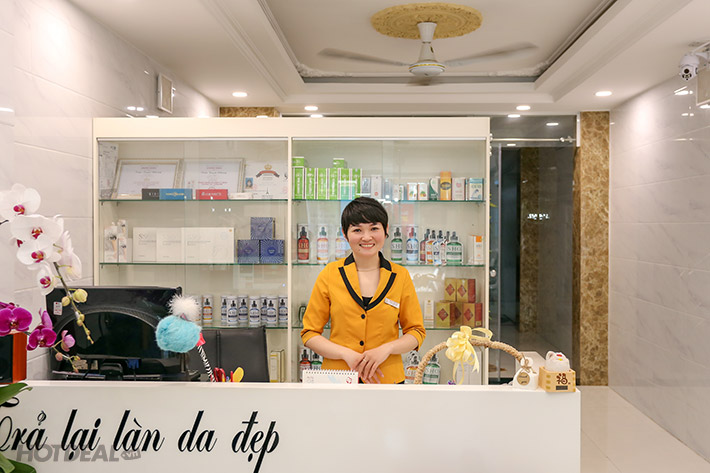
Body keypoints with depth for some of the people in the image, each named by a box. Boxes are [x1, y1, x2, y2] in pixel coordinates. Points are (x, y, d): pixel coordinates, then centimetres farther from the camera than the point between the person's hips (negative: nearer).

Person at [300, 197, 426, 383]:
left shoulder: (400, 276, 0)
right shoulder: (330, 274, -3)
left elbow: (416, 332, 6)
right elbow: (309, 333, 0)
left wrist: (386, 348, -12)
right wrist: (347, 354, -14)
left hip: (387, 377, 1)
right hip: (338, 375, 0)